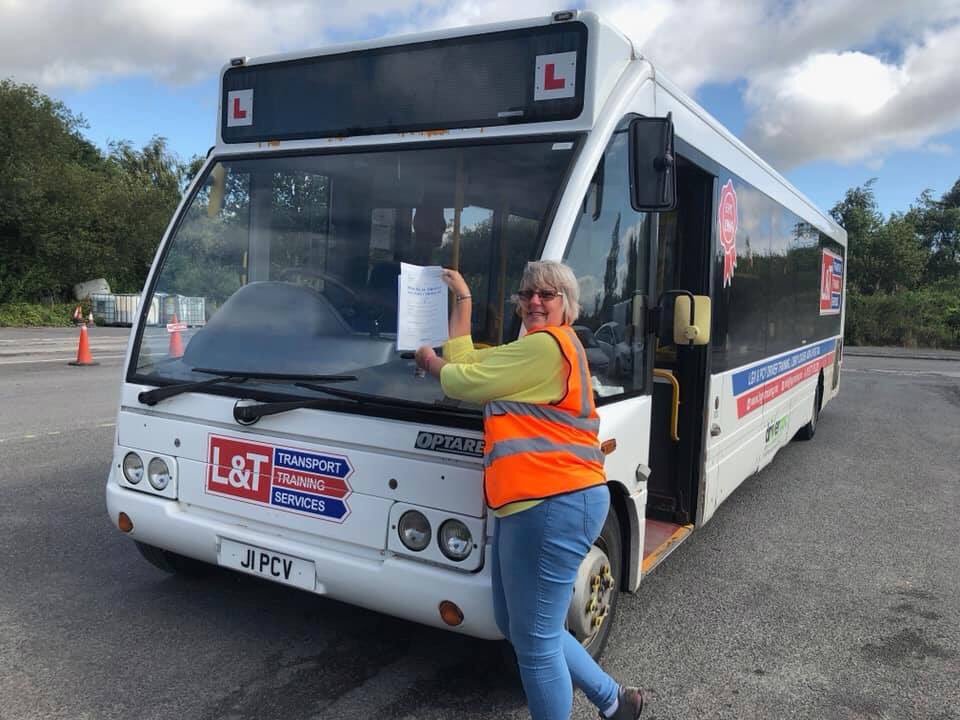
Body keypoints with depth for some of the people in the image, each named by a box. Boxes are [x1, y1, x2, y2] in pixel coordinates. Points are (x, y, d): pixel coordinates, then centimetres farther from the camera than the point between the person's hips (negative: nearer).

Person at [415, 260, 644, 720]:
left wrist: (432, 364, 13)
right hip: (530, 505, 11)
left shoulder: (546, 344, -10)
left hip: (554, 504, -11)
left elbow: (466, 382, -7)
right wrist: (463, 300, 23)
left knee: (534, 640, -2)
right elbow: (466, 363, 19)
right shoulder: (530, 349, 24)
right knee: (516, 626, 20)